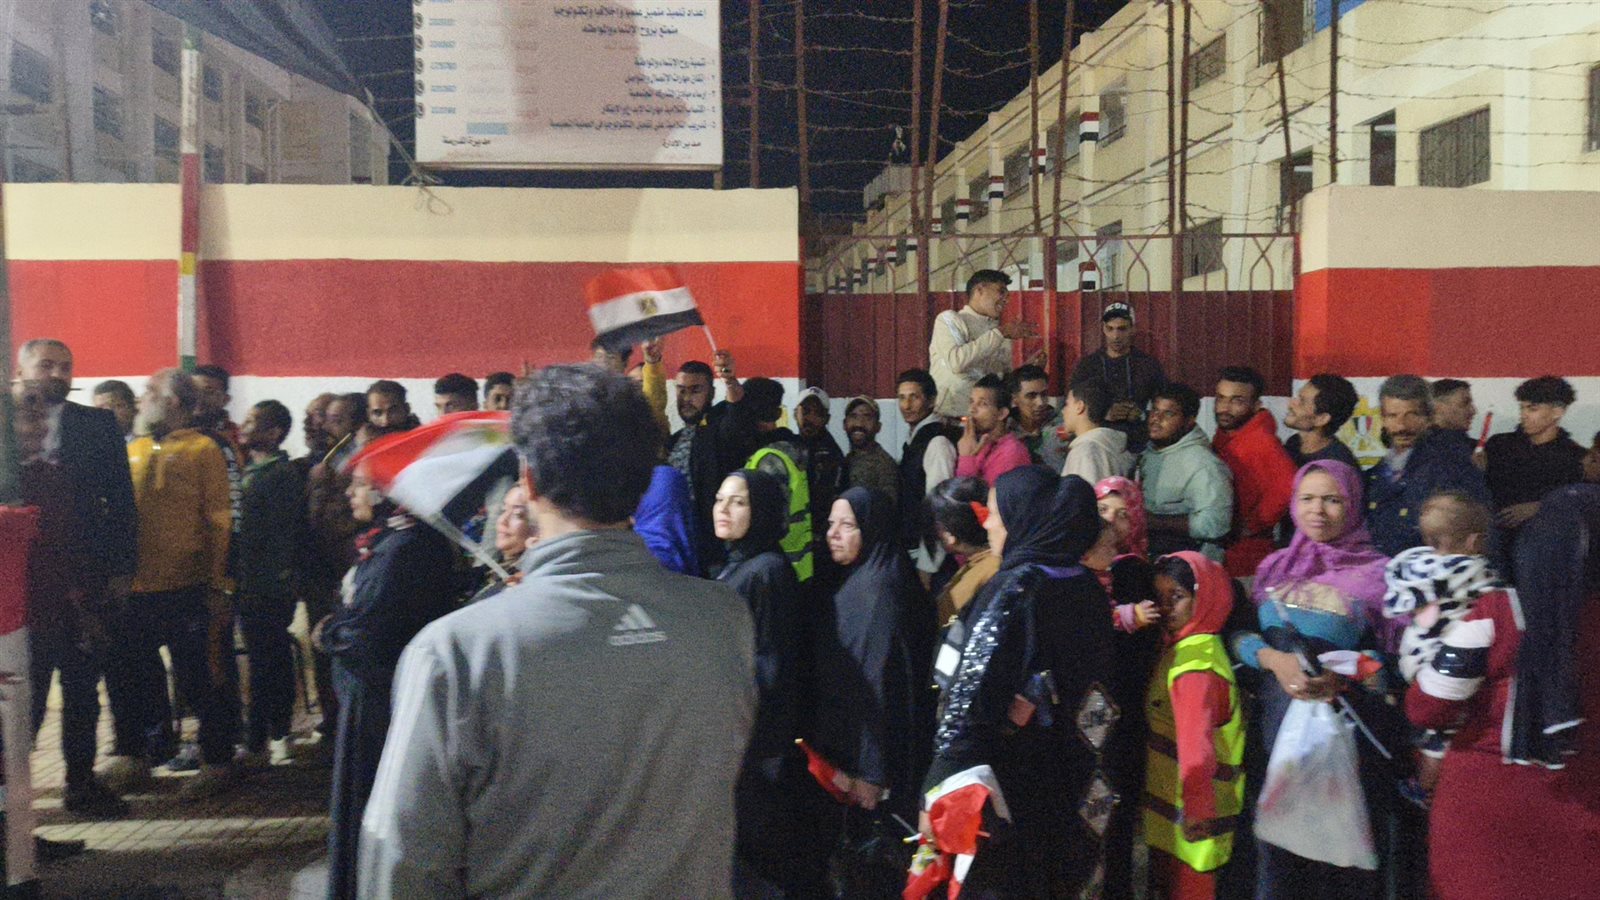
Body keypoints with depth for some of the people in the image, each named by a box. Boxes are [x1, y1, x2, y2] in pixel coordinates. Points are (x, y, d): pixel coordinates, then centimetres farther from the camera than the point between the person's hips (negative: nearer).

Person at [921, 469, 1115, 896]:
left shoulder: (1014, 589, -18)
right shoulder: (1086, 586, 4)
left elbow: (972, 697, -22)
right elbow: (1094, 681, 10)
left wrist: (938, 792, -19)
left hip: (1008, 788, -7)